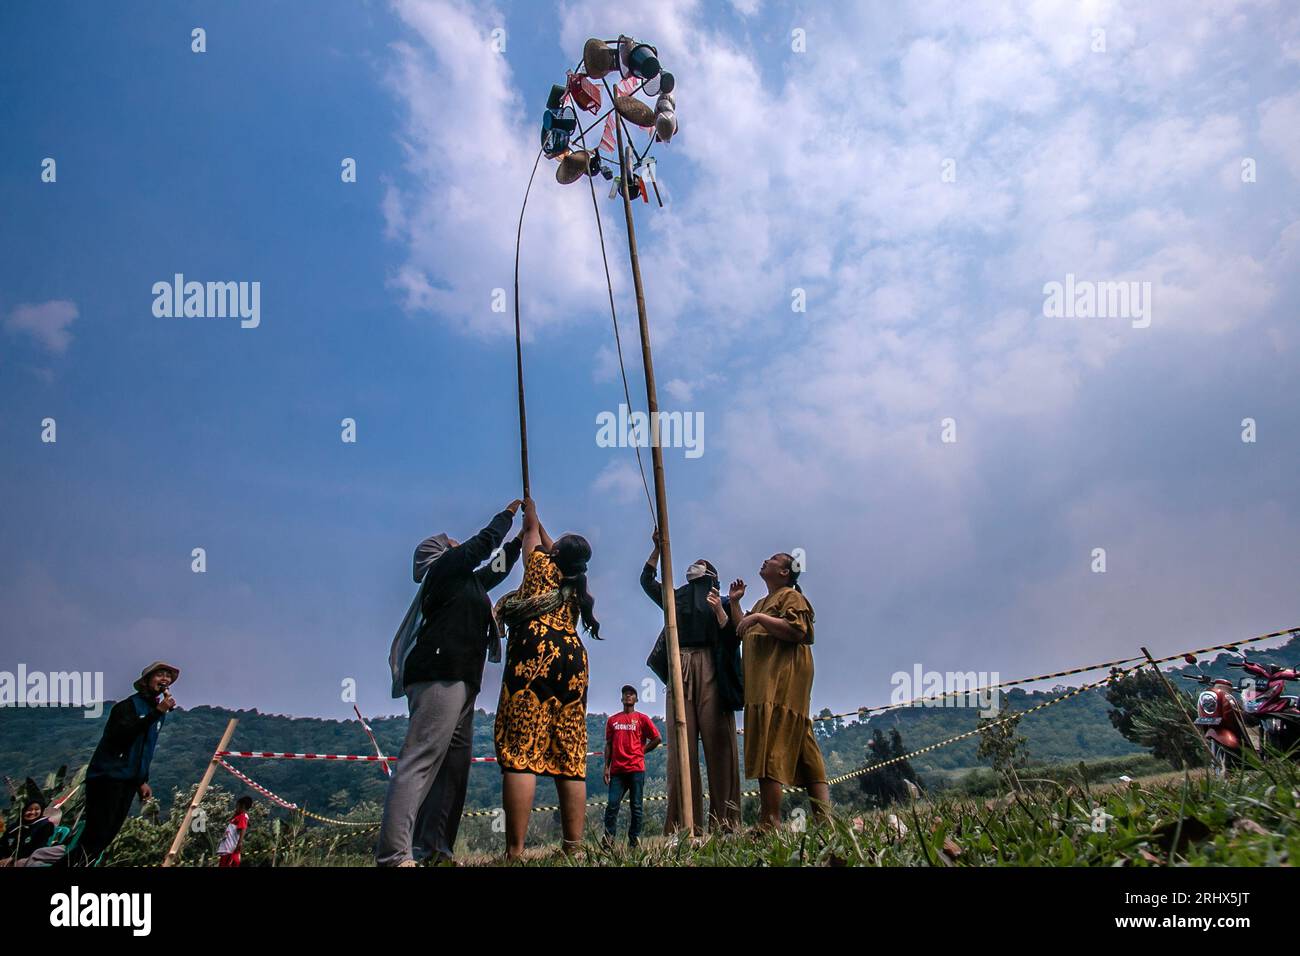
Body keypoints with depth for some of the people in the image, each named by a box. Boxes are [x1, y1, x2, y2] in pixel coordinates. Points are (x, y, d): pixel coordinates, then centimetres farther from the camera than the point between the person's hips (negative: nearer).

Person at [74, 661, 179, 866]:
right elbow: (122, 734, -28)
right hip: (108, 775, -8)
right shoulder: (129, 705, -9)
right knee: (97, 833, -11)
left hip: (130, 779, 8)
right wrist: (156, 712, -31)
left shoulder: (159, 711, 14)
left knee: (109, 834, 5)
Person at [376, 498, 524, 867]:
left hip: (458, 680, 10)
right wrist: (507, 515, 24)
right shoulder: (444, 566, 5)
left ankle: (434, 848, 0)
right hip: (440, 675, -10)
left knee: (454, 764, 3)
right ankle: (394, 855, -24)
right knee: (422, 759, -18)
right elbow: (484, 542, 8)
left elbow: (497, 569, 42)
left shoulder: (465, 577, 29)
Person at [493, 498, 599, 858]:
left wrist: (530, 512, 51)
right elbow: (561, 555, 44)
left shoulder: (542, 565, 11)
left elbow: (533, 531, 30)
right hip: (572, 660, 6)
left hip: (535, 654, -6)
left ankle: (515, 851, -22)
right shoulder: (577, 584, 25)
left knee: (521, 753, -14)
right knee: (570, 760, 3)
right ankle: (573, 849, 1)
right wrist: (537, 524, 58)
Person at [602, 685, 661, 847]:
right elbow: (608, 744, 12)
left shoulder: (642, 719, 7)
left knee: (636, 806, 1)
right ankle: (607, 842, -4)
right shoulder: (612, 720, 13)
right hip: (617, 770, 2)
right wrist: (606, 767, 4)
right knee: (612, 805, -6)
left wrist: (641, 751, 3)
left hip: (636, 768, -2)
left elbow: (657, 739, 7)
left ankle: (634, 842, 5)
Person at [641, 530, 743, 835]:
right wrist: (658, 547, 15)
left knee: (717, 740, -10)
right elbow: (647, 580, 24)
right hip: (679, 670, 3)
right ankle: (685, 826, -13)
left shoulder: (722, 601, 17)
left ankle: (724, 821, -11)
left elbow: (732, 636, 4)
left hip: (711, 669, -2)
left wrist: (719, 610, -12)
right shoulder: (676, 598, 27)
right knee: (682, 744, -8)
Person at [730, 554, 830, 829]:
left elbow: (796, 631, -16)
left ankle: (770, 823, -22)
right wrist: (734, 603, 23)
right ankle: (823, 816, 5)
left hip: (783, 679, -10)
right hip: (764, 682, 10)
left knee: (770, 748, -18)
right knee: (800, 748, 5)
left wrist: (759, 618, -17)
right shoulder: (762, 603, 29)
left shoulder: (791, 596, 0)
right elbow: (743, 632, 27)